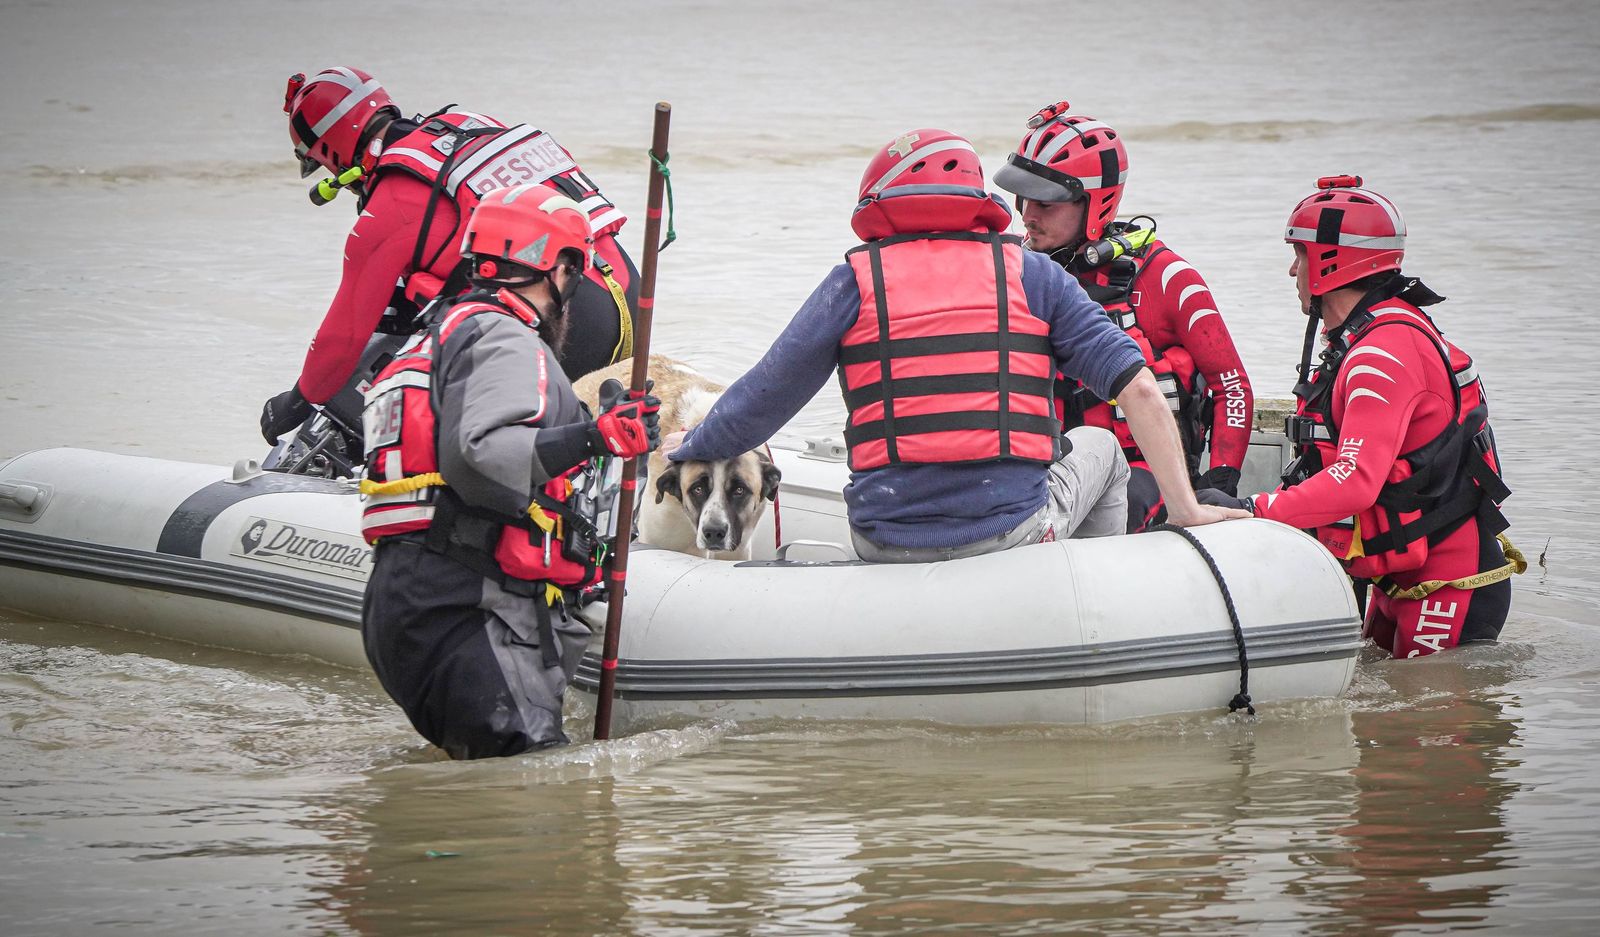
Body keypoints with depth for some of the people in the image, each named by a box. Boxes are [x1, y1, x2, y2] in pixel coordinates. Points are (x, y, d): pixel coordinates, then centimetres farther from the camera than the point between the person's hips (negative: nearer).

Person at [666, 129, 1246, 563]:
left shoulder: (855, 281, 3)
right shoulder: (1032, 275, 4)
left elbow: (762, 399, 5)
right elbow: (1138, 389, -2)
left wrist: (687, 451, 24)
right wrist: (1183, 507, 3)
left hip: (884, 544, 1)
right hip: (1010, 535, -1)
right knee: (1099, 445, 31)